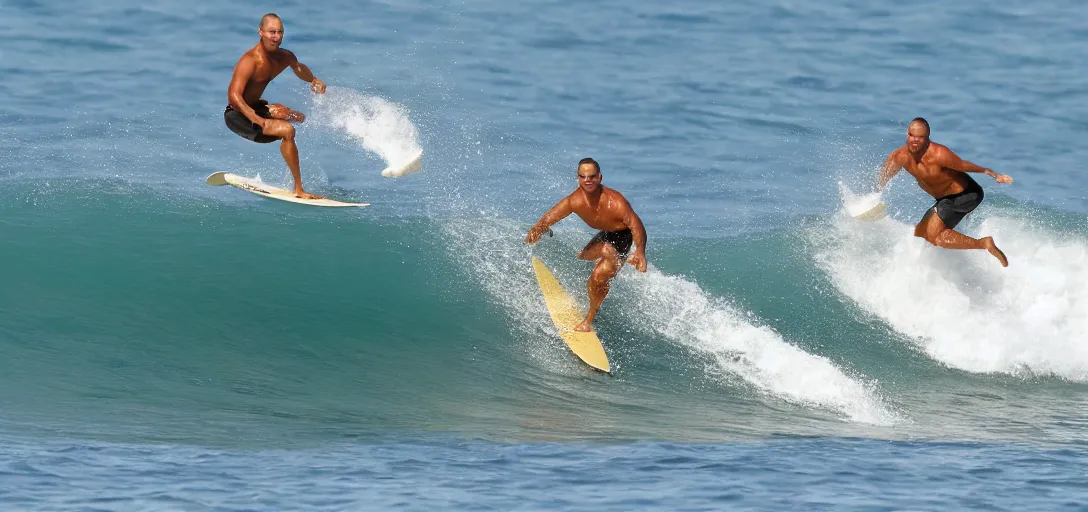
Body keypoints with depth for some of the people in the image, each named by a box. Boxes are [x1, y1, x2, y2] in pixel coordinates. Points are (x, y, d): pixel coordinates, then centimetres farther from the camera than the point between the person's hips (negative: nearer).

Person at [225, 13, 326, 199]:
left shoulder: (284, 58, -1)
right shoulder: (250, 61, -27)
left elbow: (299, 68, 27)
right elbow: (234, 96, -38)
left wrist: (314, 81, 12)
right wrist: (258, 120, -49)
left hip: (255, 108, 10)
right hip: (236, 115, -10)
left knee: (300, 117, 30)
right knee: (287, 131, -30)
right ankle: (298, 189, -27)